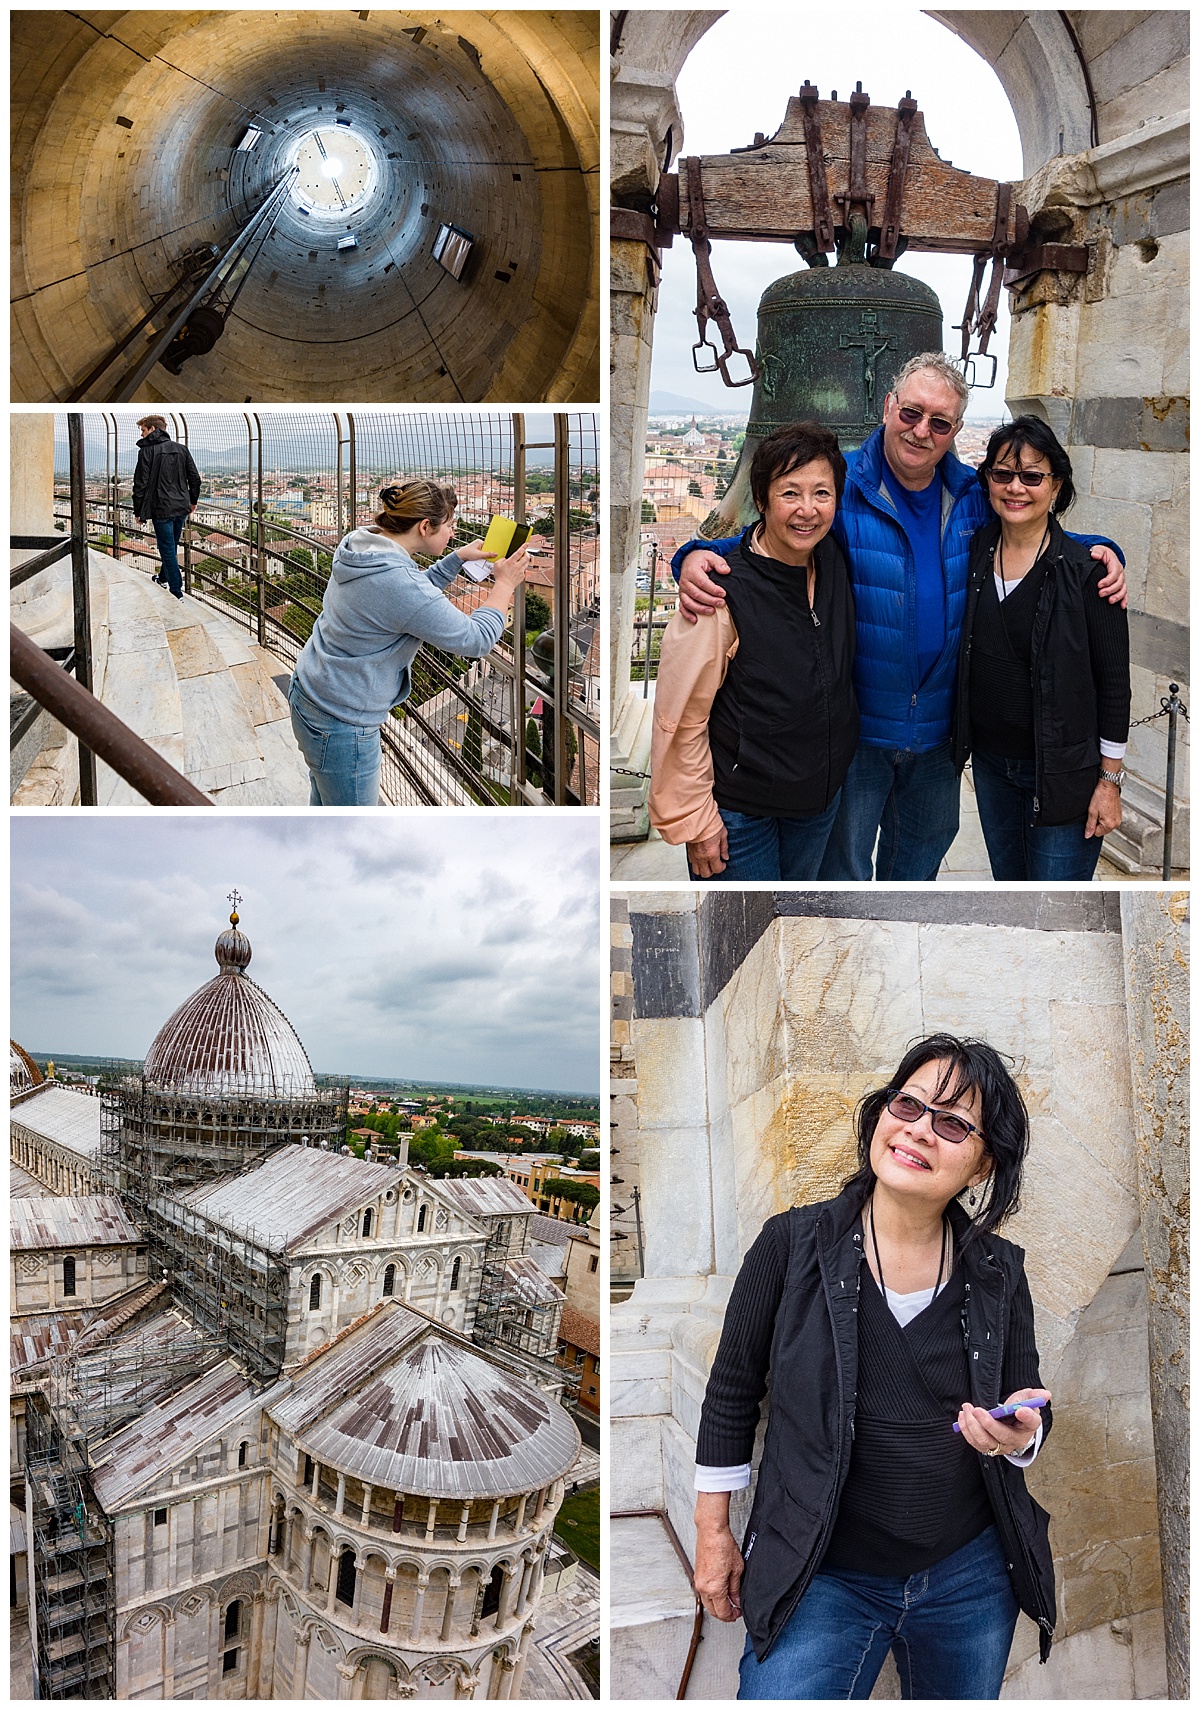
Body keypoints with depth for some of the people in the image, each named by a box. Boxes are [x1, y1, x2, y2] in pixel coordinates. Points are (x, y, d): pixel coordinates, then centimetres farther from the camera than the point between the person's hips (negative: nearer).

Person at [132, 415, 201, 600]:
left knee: (167, 549, 0)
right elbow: (195, 477, 8)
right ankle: (164, 578, 40)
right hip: (182, 507, 6)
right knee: (172, 546, 21)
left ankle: (177, 592, -1)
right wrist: (193, 501, 20)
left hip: (162, 508, -6)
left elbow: (141, 483, -10)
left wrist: (138, 511, -2)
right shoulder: (181, 449, 7)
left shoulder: (147, 450, -9)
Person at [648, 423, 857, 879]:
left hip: (822, 794, 6)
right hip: (738, 806, -6)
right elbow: (680, 718, -20)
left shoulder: (834, 560, -5)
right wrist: (694, 821, -16)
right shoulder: (723, 591, -25)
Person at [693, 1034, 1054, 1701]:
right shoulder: (794, 1242, -10)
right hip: (820, 1579, -2)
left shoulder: (1000, 1273, -3)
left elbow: (1029, 1414, 8)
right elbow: (732, 1390, 0)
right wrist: (712, 1533, 3)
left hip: (970, 1578, 3)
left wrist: (1020, 1434, -16)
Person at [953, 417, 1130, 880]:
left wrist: (1109, 780, -10)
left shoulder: (1087, 570, -13)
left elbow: (1114, 683, -10)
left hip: (1063, 769, -5)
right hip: (989, 761, 5)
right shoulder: (973, 553, 1)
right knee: (1006, 878, 20)